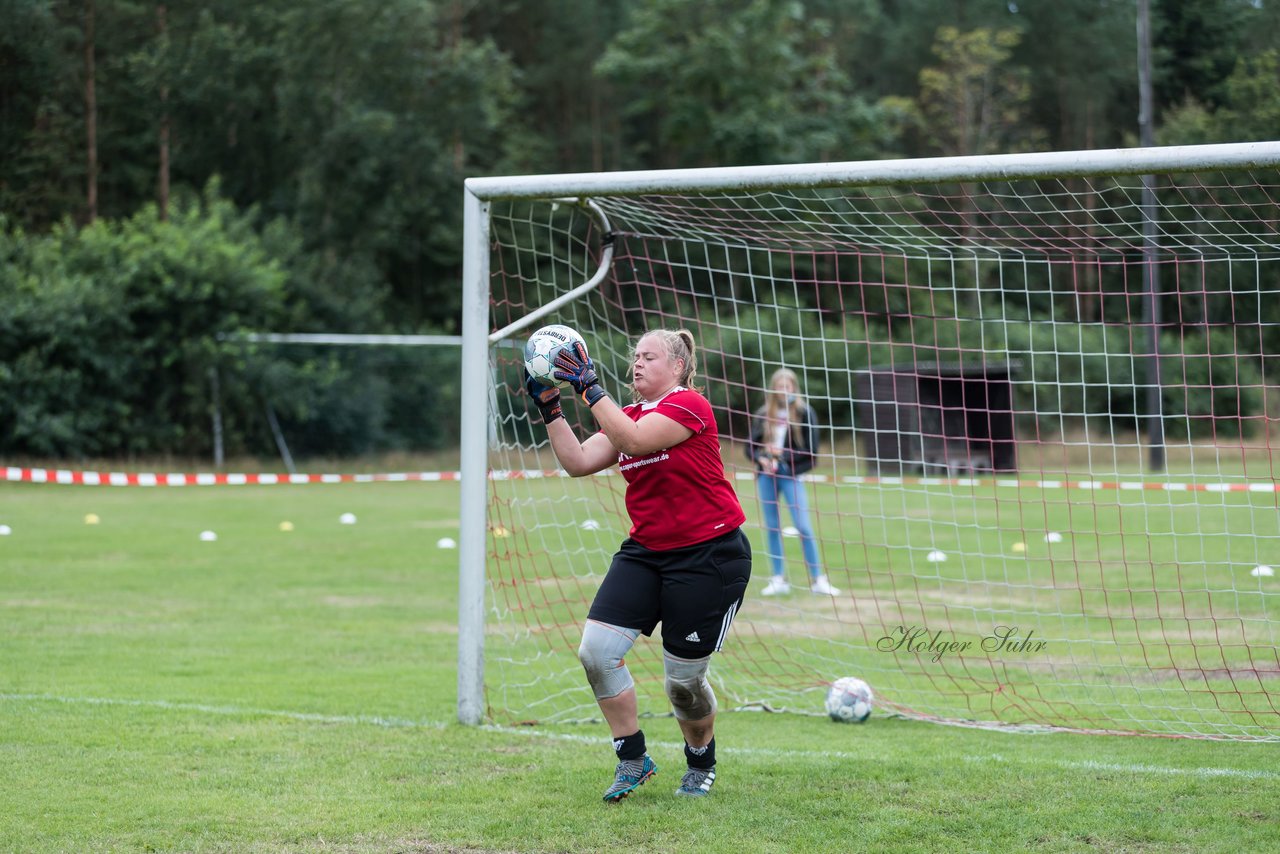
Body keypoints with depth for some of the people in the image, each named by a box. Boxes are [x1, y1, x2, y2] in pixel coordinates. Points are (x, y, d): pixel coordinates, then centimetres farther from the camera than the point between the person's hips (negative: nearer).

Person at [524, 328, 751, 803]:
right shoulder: (629, 416, 11)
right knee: (597, 649, -10)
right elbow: (578, 462, 1)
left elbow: (633, 440, -27)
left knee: (683, 679, 0)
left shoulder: (689, 406, -12)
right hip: (646, 552, 7)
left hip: (709, 555, -7)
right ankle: (632, 759, 6)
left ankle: (702, 762, 29)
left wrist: (589, 388, -27)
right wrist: (549, 408, -6)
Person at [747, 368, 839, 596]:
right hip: (766, 475, 4)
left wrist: (783, 454, -14)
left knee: (803, 526, -9)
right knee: (772, 526, 7)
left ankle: (817, 580, -2)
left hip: (791, 474, -3)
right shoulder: (762, 414, 5)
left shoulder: (804, 412, -4)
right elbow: (751, 446, 9)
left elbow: (811, 449, -5)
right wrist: (761, 458, -11)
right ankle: (778, 579, 14)